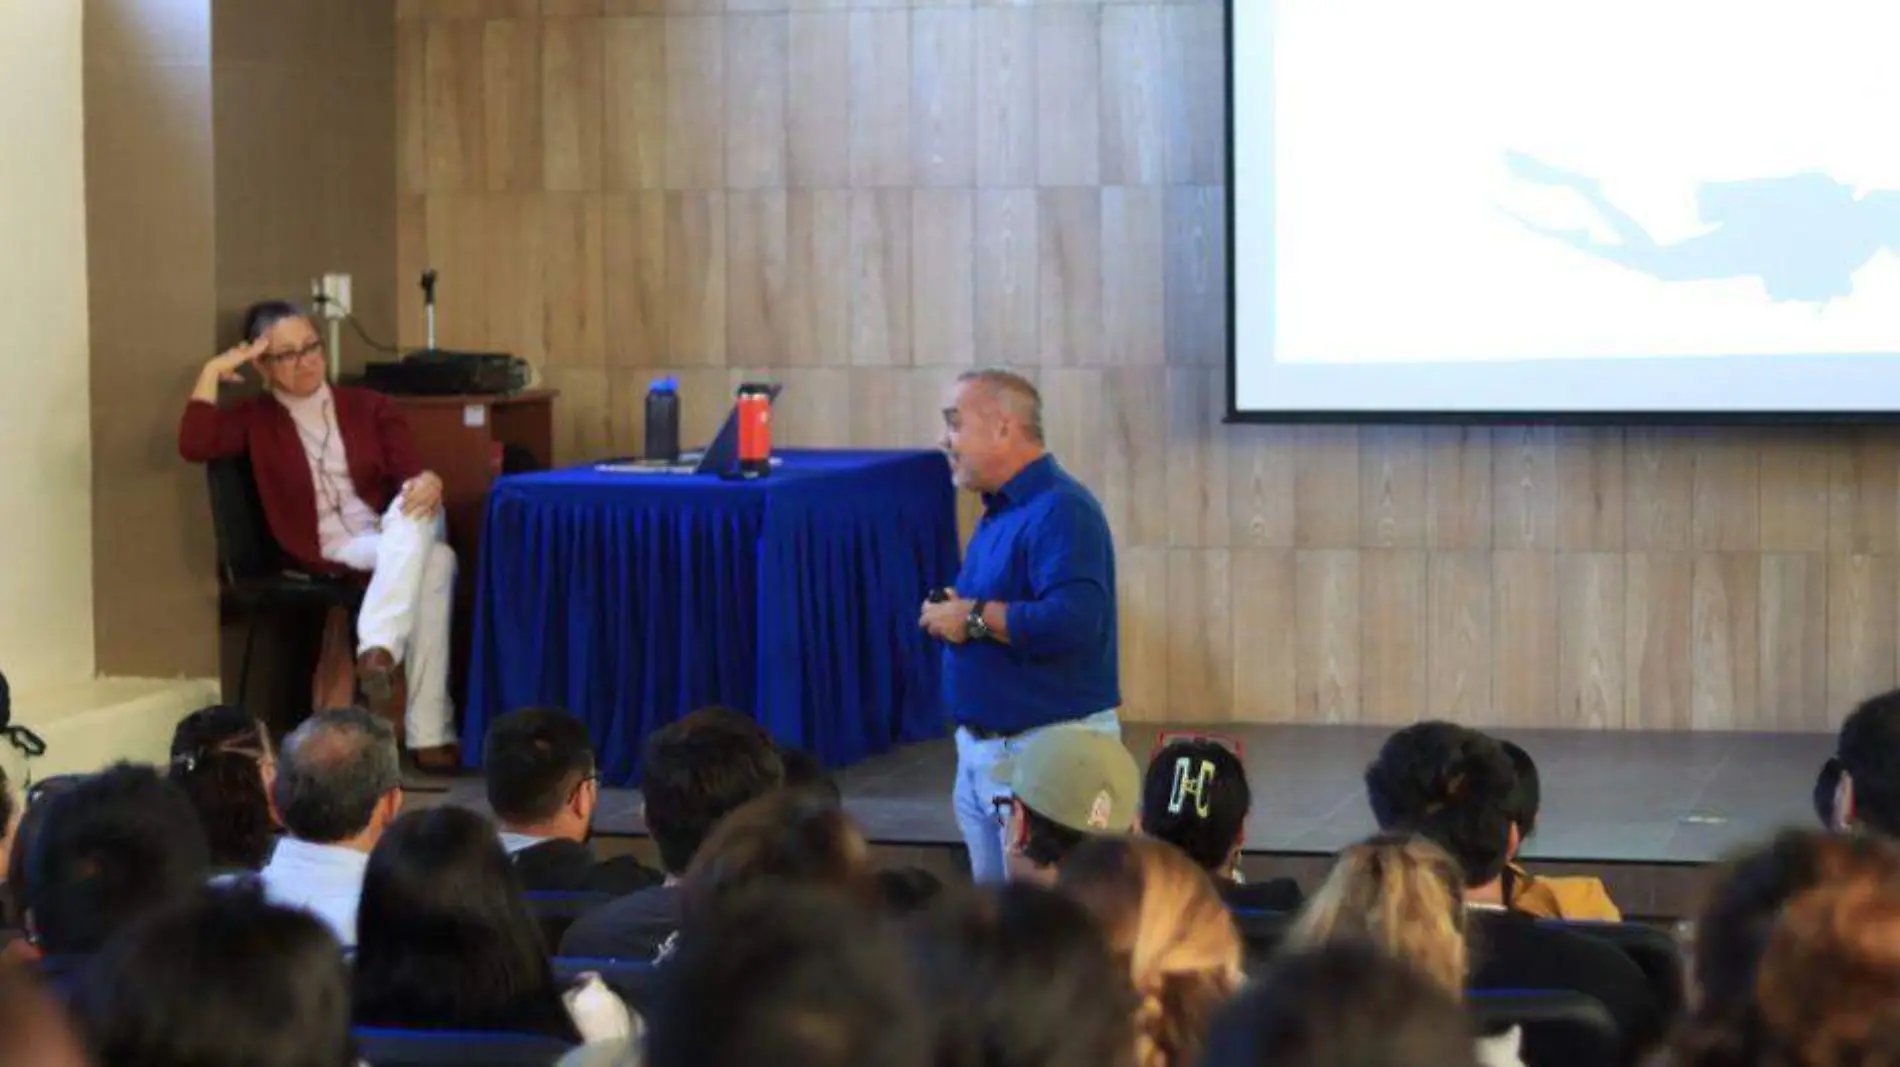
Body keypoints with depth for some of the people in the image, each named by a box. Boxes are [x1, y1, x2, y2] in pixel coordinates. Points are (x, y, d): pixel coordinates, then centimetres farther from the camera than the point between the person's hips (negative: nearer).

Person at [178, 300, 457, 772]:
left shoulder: (370, 408, 18)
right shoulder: (257, 419, 13)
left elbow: (410, 475, 4)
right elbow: (194, 446, -7)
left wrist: (429, 481, -20)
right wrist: (212, 372, -4)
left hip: (401, 534, 3)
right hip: (333, 551, -3)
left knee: (417, 507, -36)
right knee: (435, 561, -34)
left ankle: (378, 652, -48)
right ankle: (428, 733, -45)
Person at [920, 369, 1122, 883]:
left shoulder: (1061, 512, -17)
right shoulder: (999, 511, 15)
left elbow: (1072, 620, -30)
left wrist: (974, 617, -19)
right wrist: (948, 615, 5)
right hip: (979, 750, 10)